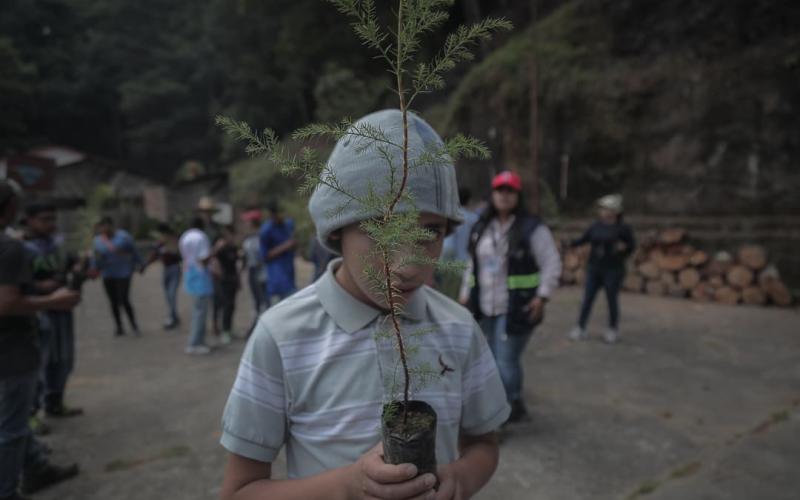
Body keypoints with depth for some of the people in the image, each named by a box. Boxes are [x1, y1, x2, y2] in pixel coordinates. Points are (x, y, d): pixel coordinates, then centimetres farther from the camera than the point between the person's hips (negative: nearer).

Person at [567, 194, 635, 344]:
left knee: (612, 299, 6)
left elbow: (632, 246, 2)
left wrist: (624, 247, -19)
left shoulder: (623, 228, -7)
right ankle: (580, 328, 10)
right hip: (594, 269, 4)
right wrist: (569, 244, -8)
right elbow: (583, 239, 6)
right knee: (587, 299, 3)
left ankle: (613, 330, 23)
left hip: (613, 270, -3)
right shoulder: (596, 226, 3)